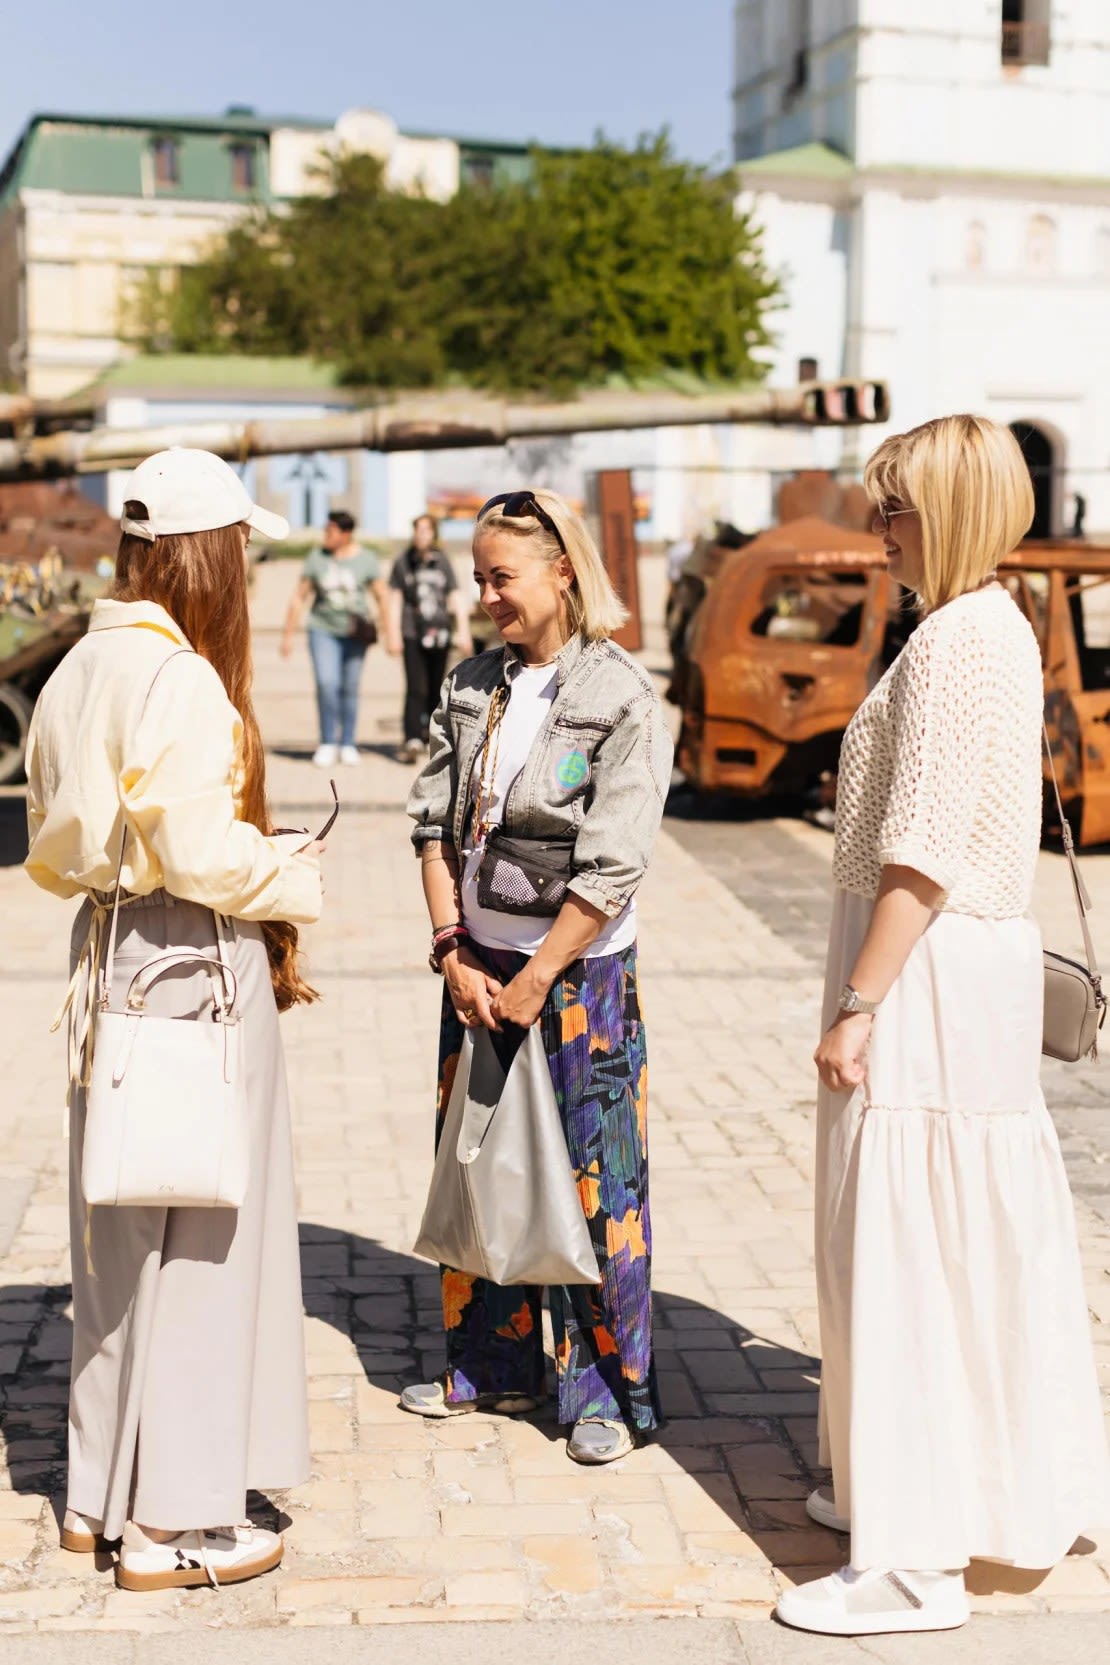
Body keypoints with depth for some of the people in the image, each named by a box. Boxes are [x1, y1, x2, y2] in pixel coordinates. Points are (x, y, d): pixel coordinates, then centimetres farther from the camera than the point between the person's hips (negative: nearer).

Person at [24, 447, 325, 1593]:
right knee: (198, 1236, 1)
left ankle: (100, 1494, 29)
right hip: (194, 963, -9)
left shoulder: (81, 667, 11)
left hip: (109, 958, 9)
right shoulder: (180, 679, -17)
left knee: (119, 1230, 17)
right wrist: (295, 878, -6)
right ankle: (174, 1522, 11)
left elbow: (53, 845, 16)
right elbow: (200, 849, -22)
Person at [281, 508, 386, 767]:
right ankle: (328, 743, -5)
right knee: (326, 683, -16)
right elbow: (299, 597, 5)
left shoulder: (366, 559, -2)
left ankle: (347, 745, 17)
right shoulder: (317, 558, 1)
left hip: (355, 632, 0)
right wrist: (289, 634, 4)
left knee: (349, 689, 3)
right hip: (323, 630, 0)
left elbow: (382, 596, 1)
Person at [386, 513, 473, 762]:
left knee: (436, 690, 8)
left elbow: (457, 599, 8)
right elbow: (395, 601, 4)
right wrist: (394, 636, -2)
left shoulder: (442, 563, 8)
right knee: (416, 688, -15)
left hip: (439, 633, 2)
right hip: (413, 633, -2)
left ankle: (431, 737, 22)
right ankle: (412, 740, -23)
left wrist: (464, 633, 2)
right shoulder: (403, 563, 4)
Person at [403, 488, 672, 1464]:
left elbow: (611, 871, -15)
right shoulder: (472, 686, 6)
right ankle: (494, 1364, 29)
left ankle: (607, 1391, 17)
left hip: (577, 967, -6)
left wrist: (532, 982, -13)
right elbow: (434, 822, 5)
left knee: (593, 1182, 2)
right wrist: (453, 953, -5)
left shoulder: (623, 699, -12)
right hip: (476, 964, 6)